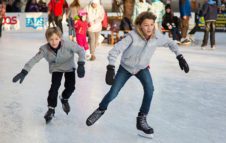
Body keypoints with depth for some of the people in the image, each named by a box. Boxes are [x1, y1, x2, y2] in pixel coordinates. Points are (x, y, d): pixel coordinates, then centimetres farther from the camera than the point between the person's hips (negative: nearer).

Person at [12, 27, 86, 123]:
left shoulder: (68, 44, -36)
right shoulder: (45, 49, -31)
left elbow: (81, 50, -29)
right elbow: (34, 59, -32)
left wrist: (81, 65, -41)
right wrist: (24, 72, -41)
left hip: (69, 67, 0)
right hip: (56, 68, 0)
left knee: (70, 87, -6)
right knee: (54, 86, -14)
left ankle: (64, 99, 29)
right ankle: (51, 109, 3)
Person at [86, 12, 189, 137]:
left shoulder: (157, 36, -23)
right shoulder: (132, 36, -35)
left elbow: (170, 43, -3)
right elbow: (115, 50, -37)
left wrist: (180, 58, -10)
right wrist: (110, 69, -48)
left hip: (142, 68, 2)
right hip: (126, 67, -2)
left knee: (149, 89, -22)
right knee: (113, 93, 1)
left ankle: (141, 120, -4)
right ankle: (101, 110, 34)